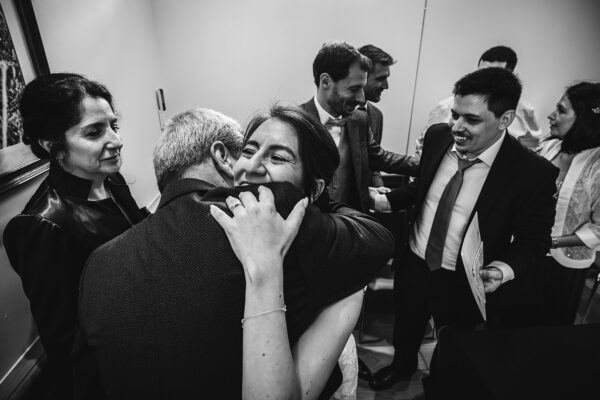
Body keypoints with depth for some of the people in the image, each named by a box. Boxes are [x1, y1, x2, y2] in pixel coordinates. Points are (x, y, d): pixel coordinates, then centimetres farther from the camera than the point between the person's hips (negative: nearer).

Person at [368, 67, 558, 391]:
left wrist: (505, 269, -28)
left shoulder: (533, 172, -22)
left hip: (465, 282, -3)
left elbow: (534, 240, -11)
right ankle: (402, 364, 62)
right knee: (405, 328, 30)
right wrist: (387, 200, -6)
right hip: (413, 263, 4)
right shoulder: (438, 136, -10)